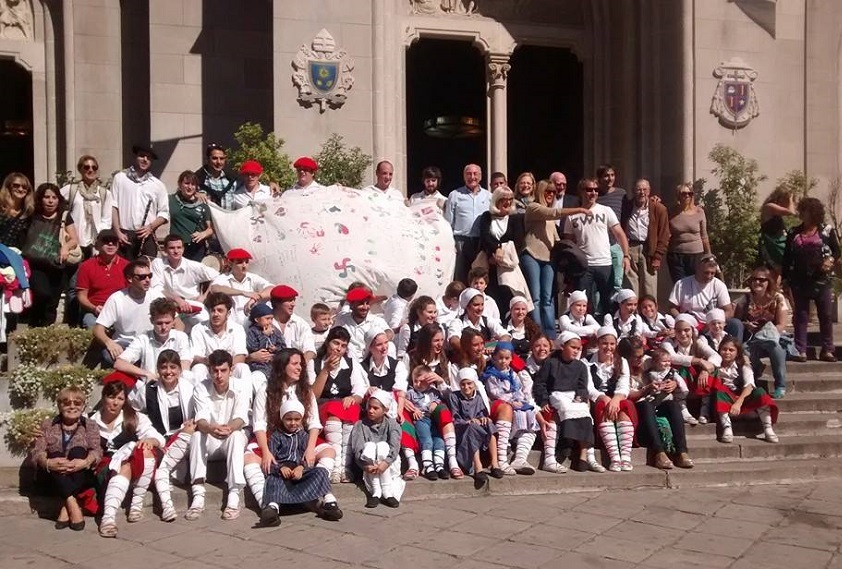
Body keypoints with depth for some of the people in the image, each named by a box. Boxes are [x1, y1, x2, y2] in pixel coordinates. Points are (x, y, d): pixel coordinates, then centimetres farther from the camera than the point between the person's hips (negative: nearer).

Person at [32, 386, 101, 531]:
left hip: (81, 476, 0)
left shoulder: (90, 425, 7)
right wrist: (48, 463, -30)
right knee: (55, 454, -28)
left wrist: (85, 462, -33)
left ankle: (66, 508, -36)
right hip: (54, 477, 0)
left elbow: (96, 450, -9)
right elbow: (37, 452, -5)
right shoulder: (48, 425, 8)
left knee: (78, 451, -28)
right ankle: (72, 503, -41)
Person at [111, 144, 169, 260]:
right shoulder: (120, 178, 7)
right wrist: (118, 232, -7)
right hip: (124, 235, -1)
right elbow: (113, 207, 2)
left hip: (147, 236, 1)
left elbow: (164, 213, 10)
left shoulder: (157, 184, 11)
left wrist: (150, 227, -7)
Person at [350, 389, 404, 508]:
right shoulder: (360, 425, 2)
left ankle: (388, 492, -32)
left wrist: (386, 462, -35)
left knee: (382, 446, -28)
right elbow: (357, 449, -12)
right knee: (369, 446, -27)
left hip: (389, 466, 0)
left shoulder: (391, 424, 0)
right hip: (368, 468, 1)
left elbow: (395, 446, -16)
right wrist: (366, 465, -31)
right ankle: (376, 492, -33)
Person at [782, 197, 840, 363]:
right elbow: (787, 257, 9)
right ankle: (800, 351, 4)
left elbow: (837, 250, 5)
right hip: (799, 280, 2)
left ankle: (827, 350, 9)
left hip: (822, 280, -2)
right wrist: (785, 278, 3)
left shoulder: (827, 230, 2)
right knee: (800, 315, 2)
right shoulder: (793, 233, 8)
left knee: (826, 315, 2)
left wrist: (831, 260, -16)